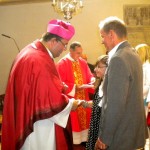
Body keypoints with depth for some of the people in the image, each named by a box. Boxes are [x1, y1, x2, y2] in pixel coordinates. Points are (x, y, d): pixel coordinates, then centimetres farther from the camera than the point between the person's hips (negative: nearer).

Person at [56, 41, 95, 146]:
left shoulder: (83, 62, 6)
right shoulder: (62, 64, -14)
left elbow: (89, 76, 11)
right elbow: (61, 83, -17)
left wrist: (92, 80, -13)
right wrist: (76, 87, -22)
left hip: (83, 97, 6)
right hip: (70, 99, -6)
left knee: (84, 118, 13)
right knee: (72, 121, 3)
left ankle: (83, 138, 28)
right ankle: (73, 141, 17)